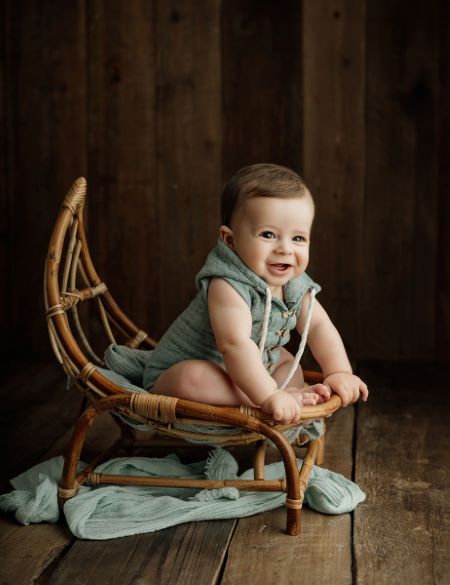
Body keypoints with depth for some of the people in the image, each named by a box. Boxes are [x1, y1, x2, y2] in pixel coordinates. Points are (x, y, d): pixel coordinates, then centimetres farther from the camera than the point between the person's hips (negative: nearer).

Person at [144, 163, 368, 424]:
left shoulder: (296, 285, -6)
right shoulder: (228, 285, -33)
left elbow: (319, 326, -1)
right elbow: (235, 345, -43)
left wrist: (340, 373, -15)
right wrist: (268, 397, -51)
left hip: (241, 374, 9)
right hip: (177, 375, -8)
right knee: (193, 378, -39)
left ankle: (293, 393, -16)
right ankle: (288, 396, -35)